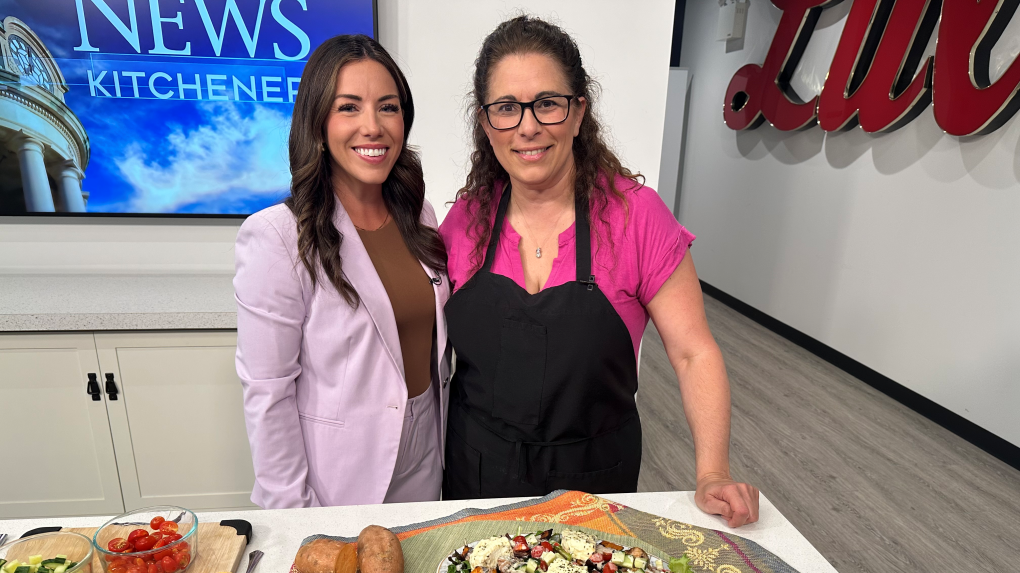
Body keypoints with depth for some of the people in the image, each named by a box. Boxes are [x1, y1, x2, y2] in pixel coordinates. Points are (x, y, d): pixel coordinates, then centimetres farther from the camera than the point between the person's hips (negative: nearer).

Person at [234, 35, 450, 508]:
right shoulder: (275, 238, -20)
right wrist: (292, 511, -12)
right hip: (338, 482, -5)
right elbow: (267, 394, -16)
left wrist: (448, 431, 10)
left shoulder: (419, 217, -2)